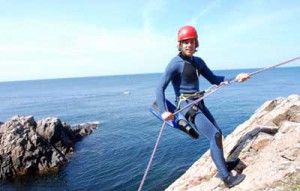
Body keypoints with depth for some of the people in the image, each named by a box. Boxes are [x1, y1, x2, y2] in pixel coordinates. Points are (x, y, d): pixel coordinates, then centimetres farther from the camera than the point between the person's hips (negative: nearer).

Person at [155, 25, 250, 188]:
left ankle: (223, 165, 43)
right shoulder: (176, 63, -15)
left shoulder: (198, 62, 7)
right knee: (214, 135, -16)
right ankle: (226, 177, -3)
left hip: (199, 103, 9)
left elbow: (214, 79, 13)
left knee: (217, 132, 20)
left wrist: (235, 78, 2)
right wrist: (163, 111, -32)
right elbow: (160, 88, -20)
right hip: (186, 105, -9)